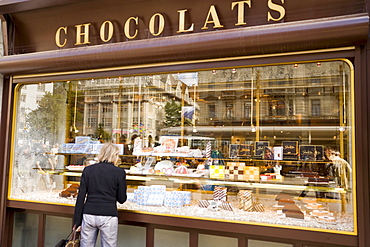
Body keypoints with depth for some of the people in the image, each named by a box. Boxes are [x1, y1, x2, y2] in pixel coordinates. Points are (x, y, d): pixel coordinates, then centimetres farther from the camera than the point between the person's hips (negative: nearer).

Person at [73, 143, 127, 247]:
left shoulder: (88, 170, 3)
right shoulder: (119, 172, -4)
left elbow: (81, 197, 3)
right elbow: (121, 199, 0)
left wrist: (77, 221, 9)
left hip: (89, 215, 3)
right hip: (108, 216, -3)